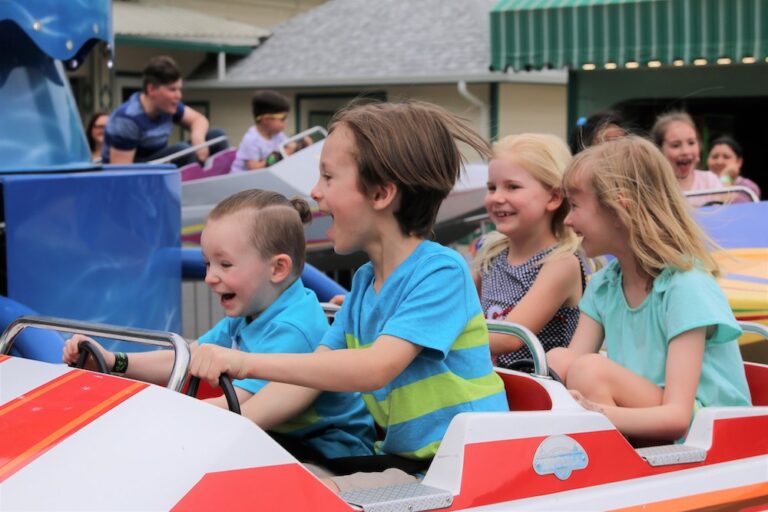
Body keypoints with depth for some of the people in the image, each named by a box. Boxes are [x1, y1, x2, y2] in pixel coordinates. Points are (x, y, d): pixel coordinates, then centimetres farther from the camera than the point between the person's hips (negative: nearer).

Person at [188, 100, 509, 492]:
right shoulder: (364, 282, 10)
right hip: (402, 460, 8)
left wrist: (246, 363, -32)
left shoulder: (441, 272, -15)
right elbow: (307, 378, 7)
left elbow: (376, 368, -27)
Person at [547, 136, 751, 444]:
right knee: (556, 361, -13)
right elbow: (568, 369, -1)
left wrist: (597, 413, -40)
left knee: (590, 370, -26)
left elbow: (677, 415, -24)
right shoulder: (603, 286, 8)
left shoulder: (685, 287, -16)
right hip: (634, 434, 7)